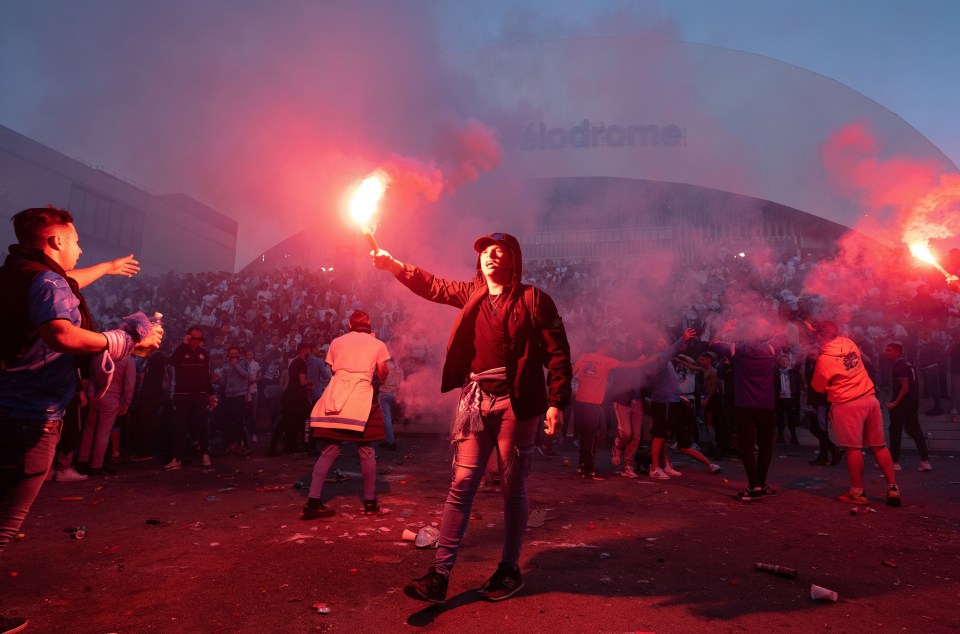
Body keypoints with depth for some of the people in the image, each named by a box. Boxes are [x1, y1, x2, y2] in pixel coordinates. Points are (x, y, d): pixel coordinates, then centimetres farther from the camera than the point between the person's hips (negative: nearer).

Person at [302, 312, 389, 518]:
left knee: (329, 450, 6)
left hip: (335, 397, 3)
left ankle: (313, 502, 1)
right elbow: (383, 376, 13)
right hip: (361, 399, -3)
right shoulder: (377, 344, 9)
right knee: (367, 451, 6)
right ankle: (370, 502, 13)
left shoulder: (336, 342, 16)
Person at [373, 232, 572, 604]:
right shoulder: (472, 294, 14)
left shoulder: (533, 299, -1)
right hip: (474, 399, 4)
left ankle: (509, 570, 24)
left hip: (515, 401, -4)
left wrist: (557, 402, -11)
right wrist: (392, 264, 7)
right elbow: (432, 286, 20)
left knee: (512, 488, 7)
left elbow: (558, 353, -4)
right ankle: (440, 573, 7)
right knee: (461, 484, 2)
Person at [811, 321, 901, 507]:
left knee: (853, 448, 0)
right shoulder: (849, 343, 5)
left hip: (847, 405, -7)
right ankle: (893, 489, 14)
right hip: (870, 398, 7)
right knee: (879, 446, 11)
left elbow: (818, 387, 0)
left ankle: (858, 493, 7)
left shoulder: (824, 359, -12)